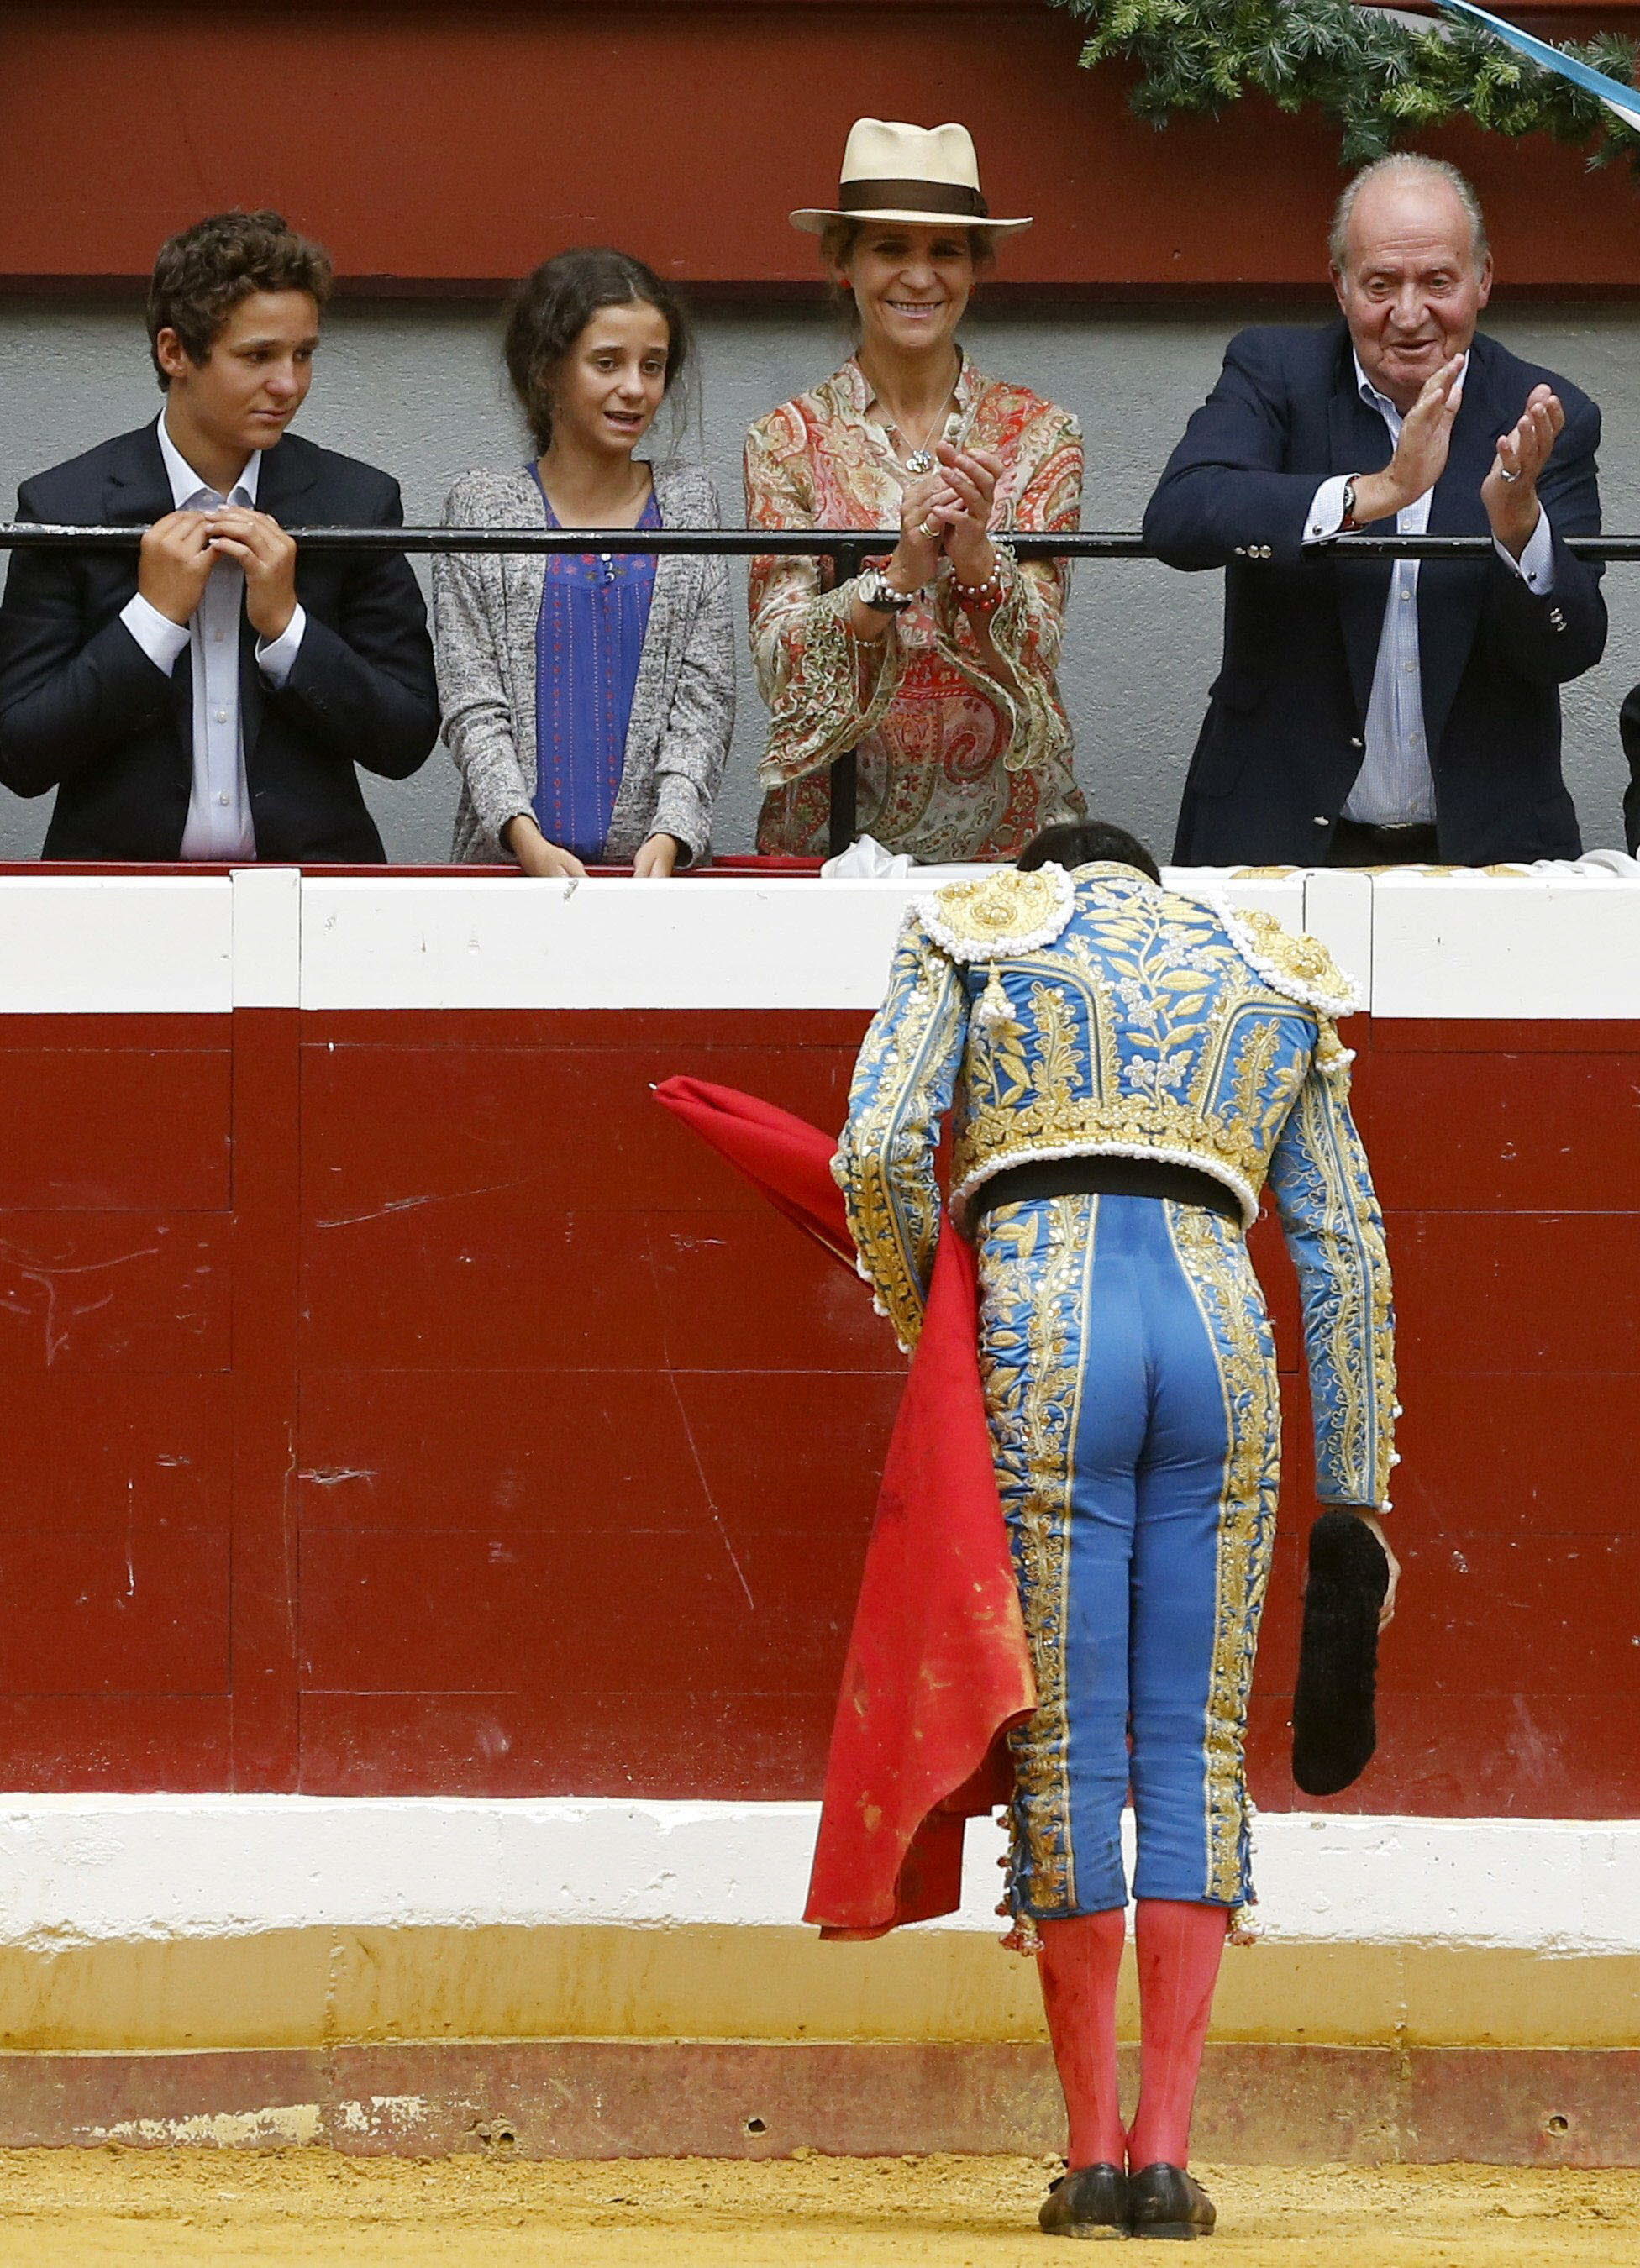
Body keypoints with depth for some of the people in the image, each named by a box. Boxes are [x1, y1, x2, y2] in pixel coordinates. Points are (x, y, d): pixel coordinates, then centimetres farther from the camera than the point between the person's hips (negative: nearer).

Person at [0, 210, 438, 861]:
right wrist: (154, 616, -8)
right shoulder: (66, 507, 1)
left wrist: (287, 625, -6)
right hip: (120, 878, -1)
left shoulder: (359, 504, 6)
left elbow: (406, 744, 6)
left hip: (305, 883, 1)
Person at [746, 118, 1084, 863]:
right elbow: (781, 663, -3)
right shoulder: (788, 441, 5)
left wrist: (977, 557, -19)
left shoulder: (1038, 436, 7)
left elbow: (1036, 653, 0)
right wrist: (898, 575, -19)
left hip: (1006, 823, 0)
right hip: (836, 824, 0)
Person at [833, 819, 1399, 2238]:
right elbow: (1346, 1253, 19)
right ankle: (1168, 2150, -2)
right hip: (1220, 1338, 2)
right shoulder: (1277, 984, 25)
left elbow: (880, 1148, 1)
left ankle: (1095, 2153, 3)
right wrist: (1356, 1497, 19)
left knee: (1065, 1750, 2)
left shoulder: (976, 935, 17)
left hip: (1039, 1337, -2)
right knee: (1196, 1753, 5)